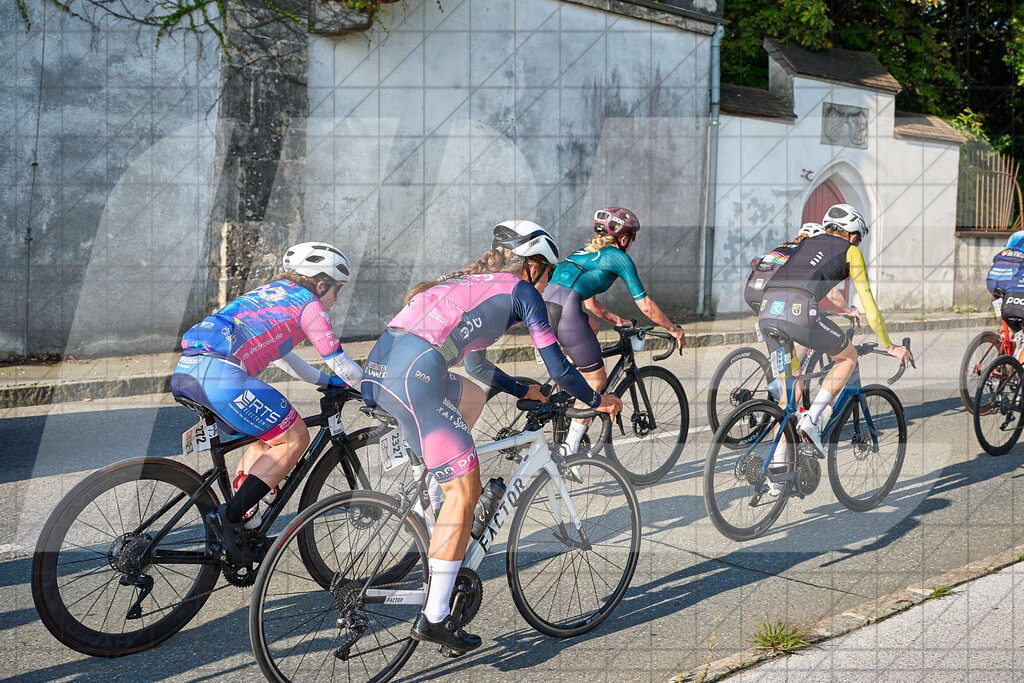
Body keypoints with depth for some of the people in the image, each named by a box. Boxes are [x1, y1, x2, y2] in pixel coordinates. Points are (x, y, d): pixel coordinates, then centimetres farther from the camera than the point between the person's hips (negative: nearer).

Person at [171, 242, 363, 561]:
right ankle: (229, 517, -5)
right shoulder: (308, 303, 8)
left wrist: (328, 380, 47)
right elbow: (340, 363, 11)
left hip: (184, 372, 9)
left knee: (266, 437, 25)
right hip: (221, 373, -9)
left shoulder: (269, 293, 32)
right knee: (295, 439, 4)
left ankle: (245, 515, 19)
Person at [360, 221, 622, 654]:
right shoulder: (521, 290, 10)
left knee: (472, 397, 32)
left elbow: (474, 363, 43)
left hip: (377, 368, 9)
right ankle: (434, 618, 0)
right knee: (464, 492, -1)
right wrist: (597, 401, 26)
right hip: (413, 374, -9)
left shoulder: (469, 283, 32)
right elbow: (557, 367, 10)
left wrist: (522, 391, 53)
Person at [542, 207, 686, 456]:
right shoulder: (619, 257, 9)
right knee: (597, 377, 7)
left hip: (543, 307, 8)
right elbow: (645, 306, 10)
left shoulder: (586, 251, 31)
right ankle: (570, 448, 3)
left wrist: (616, 320, 49)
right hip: (566, 311, -8)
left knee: (592, 326, 36)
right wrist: (673, 329, 24)